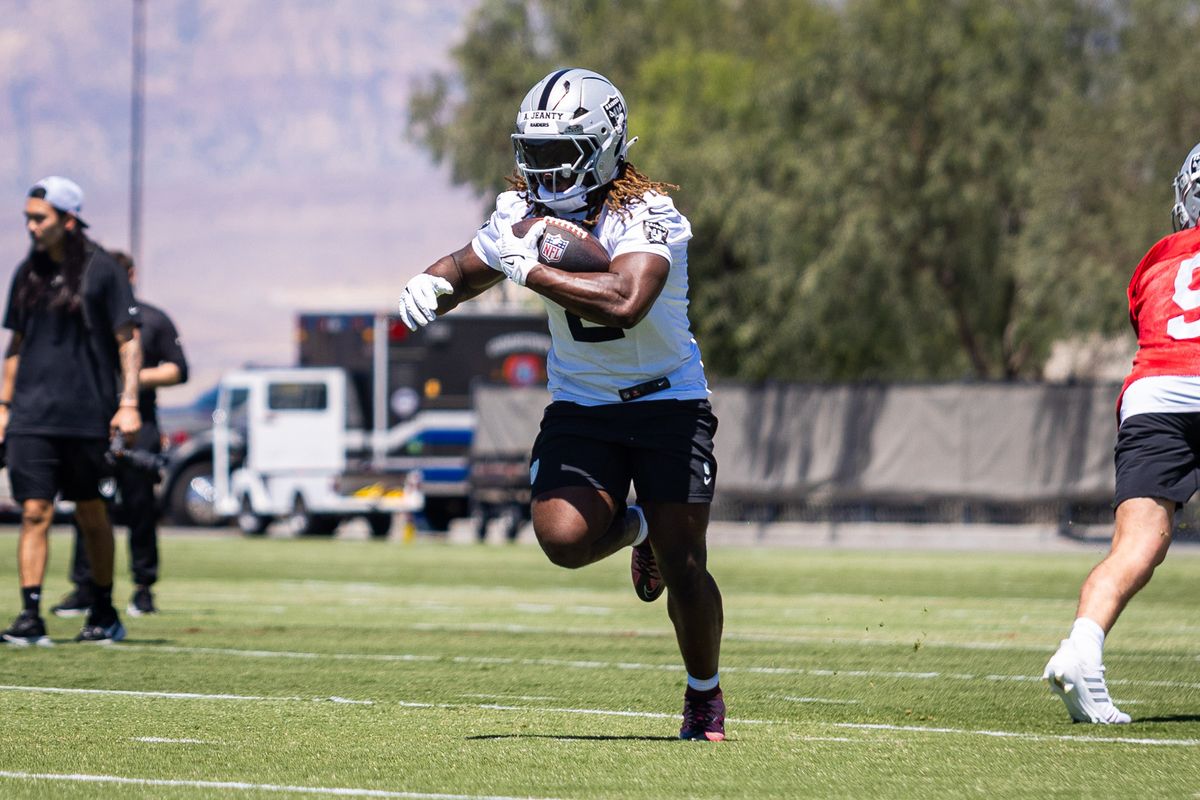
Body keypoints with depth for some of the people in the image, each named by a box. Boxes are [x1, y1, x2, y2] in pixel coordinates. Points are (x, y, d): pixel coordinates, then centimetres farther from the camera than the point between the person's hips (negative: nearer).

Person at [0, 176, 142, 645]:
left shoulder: (102, 271, -3)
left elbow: (129, 340, -3)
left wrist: (128, 403, -11)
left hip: (87, 416, -3)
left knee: (91, 514, 7)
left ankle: (104, 613, 20)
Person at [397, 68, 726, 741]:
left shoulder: (648, 214, -23)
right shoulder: (524, 211, -4)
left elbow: (624, 302, -41)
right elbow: (468, 269, 14)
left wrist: (528, 269, -36)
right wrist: (433, 286, -10)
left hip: (668, 401, -4)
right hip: (581, 406, 4)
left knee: (683, 567, -7)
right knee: (564, 539, -21)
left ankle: (706, 695, 20)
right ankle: (635, 529, 16)